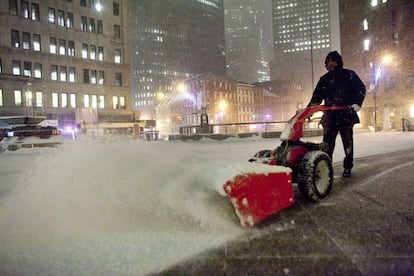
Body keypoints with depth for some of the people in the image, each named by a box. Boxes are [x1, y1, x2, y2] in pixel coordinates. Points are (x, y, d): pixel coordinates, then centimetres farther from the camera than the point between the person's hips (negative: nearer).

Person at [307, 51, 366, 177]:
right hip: (329, 116, 3)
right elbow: (316, 97, 16)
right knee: (327, 142, -3)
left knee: (347, 141, 6)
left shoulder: (349, 75, 4)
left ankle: (348, 167, 16)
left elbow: (361, 89, 0)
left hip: (345, 115, -3)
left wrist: (357, 103, -15)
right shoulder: (324, 79, 15)